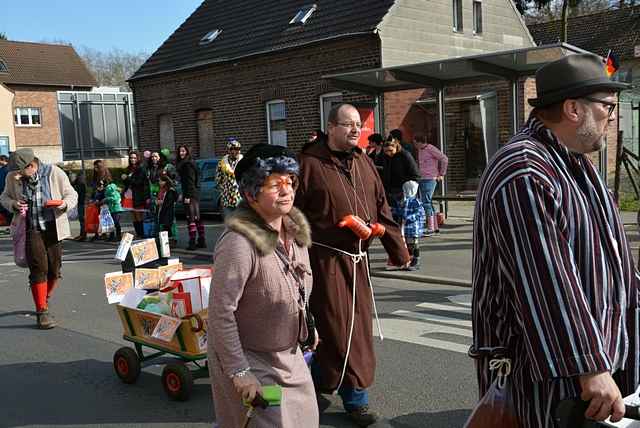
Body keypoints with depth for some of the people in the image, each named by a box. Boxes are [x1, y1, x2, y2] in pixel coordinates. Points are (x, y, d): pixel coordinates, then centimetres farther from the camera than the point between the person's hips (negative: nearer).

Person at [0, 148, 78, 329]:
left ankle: (44, 300, 36)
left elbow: (72, 195, 2)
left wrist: (65, 204, -20)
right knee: (38, 269, -10)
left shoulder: (55, 173, -7)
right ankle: (42, 312, -2)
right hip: (30, 230, 0)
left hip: (53, 228, 1)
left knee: (54, 270, 8)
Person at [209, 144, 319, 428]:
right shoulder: (239, 242, -28)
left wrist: (307, 325, 17)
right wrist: (239, 372, -25)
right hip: (252, 360, -8)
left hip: (289, 354, 8)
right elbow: (221, 312, -27)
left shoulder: (295, 229, -3)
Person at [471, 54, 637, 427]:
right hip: (545, 365, -10)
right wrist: (591, 368, -26)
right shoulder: (524, 176, -23)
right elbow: (547, 285, -28)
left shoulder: (576, 163, 13)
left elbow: (606, 248, 22)